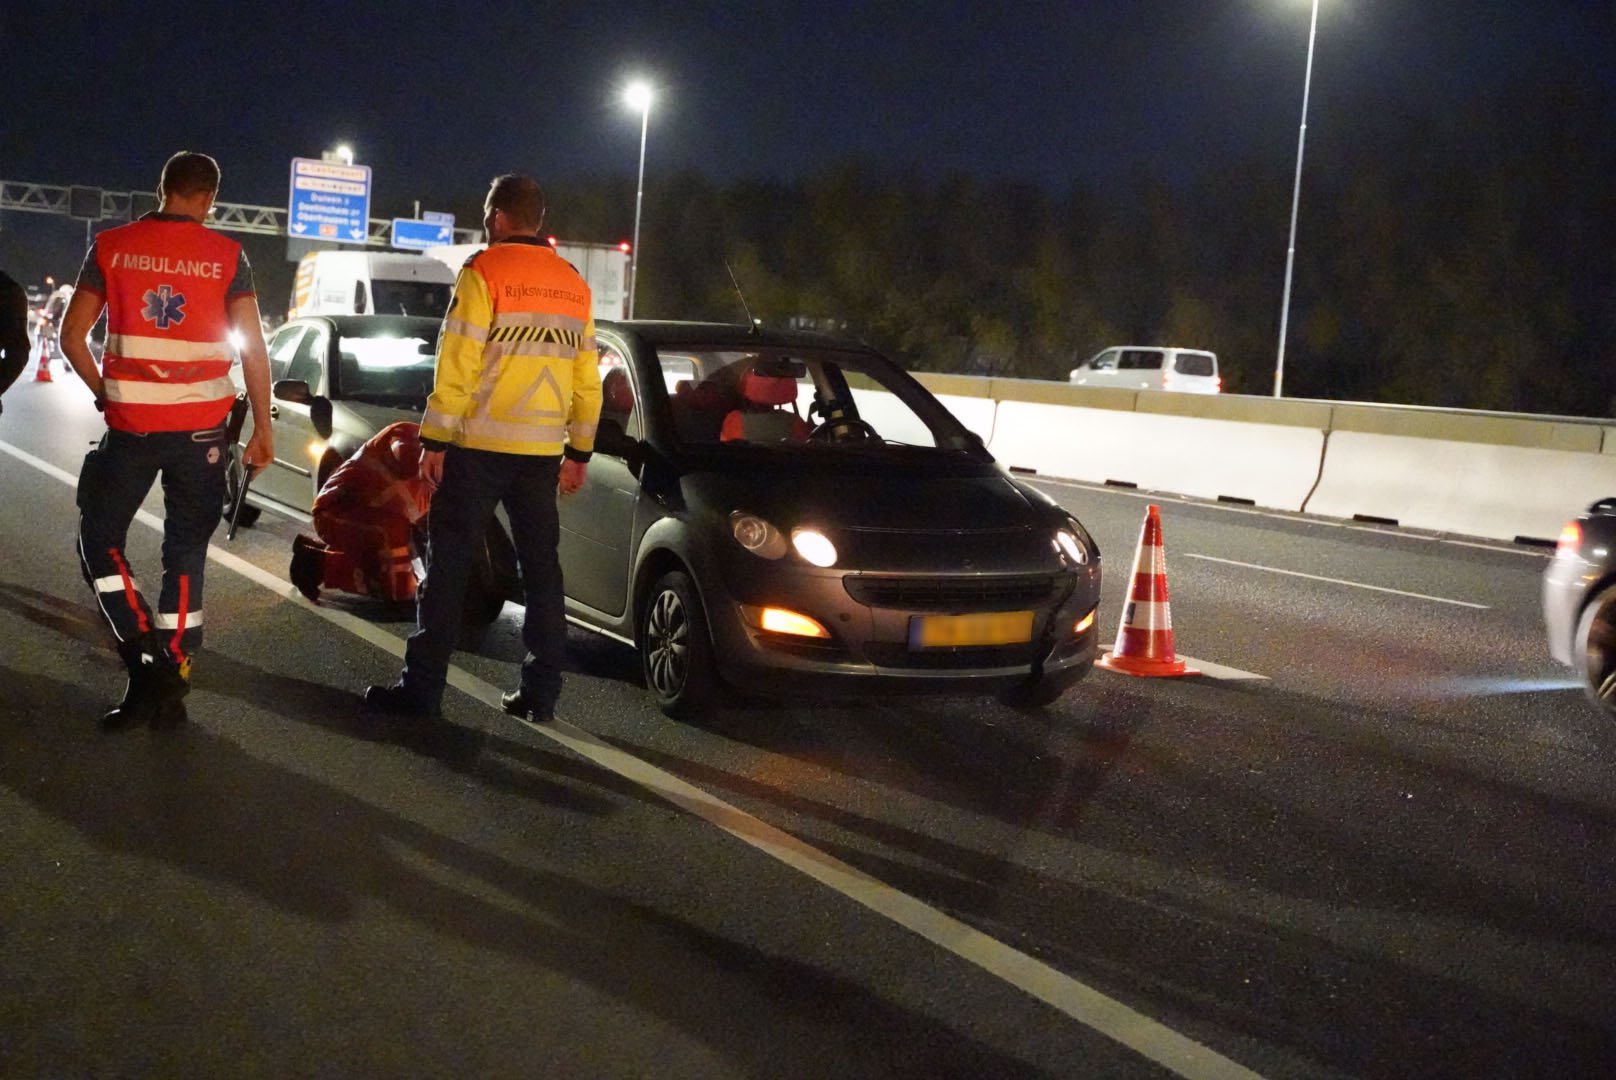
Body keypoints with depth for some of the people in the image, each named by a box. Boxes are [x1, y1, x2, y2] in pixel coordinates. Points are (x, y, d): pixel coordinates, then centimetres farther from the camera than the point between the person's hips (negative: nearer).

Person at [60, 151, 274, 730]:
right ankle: (171, 687, 10)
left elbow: (72, 336, 0)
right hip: (201, 428, 1)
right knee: (186, 552, 9)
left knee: (99, 538, 13)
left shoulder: (113, 247, 0)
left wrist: (105, 394, 13)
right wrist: (262, 427, 1)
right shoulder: (226, 256, -2)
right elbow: (253, 347, -5)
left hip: (130, 425, -1)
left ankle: (146, 660, -4)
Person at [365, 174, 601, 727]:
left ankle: (422, 687, 1)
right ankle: (540, 693, 11)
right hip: (542, 452, 5)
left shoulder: (484, 272, -7)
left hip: (479, 446, -5)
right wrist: (579, 452, 17)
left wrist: (434, 440, -8)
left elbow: (457, 364, -12)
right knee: (541, 569, 10)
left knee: (448, 566, 0)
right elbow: (587, 378, 12)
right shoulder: (573, 283, 11)